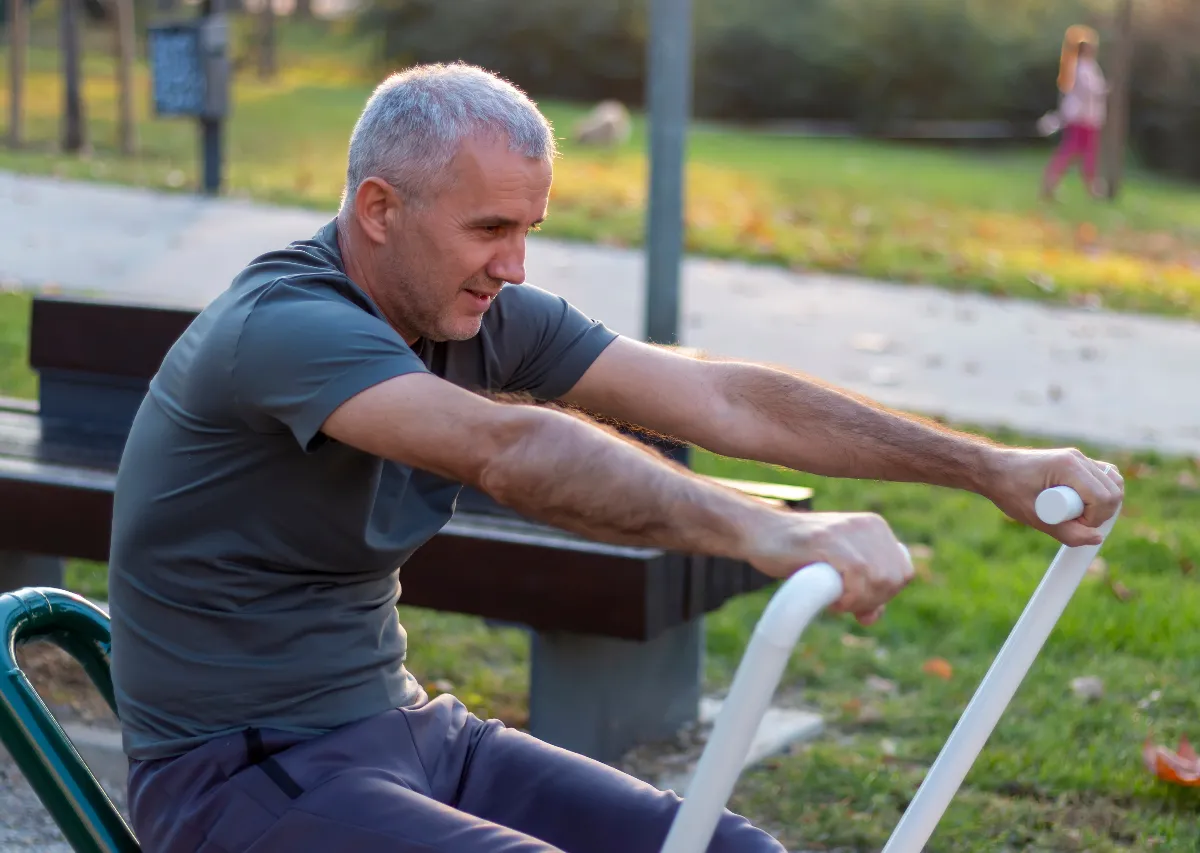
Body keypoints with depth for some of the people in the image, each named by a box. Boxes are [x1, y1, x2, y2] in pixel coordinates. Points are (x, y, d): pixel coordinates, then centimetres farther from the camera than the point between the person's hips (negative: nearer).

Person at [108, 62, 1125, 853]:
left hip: (400, 729, 8)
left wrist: (994, 469, -8)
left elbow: (727, 402, -3)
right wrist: (765, 532, -52)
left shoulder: (486, 319, 1)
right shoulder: (282, 326, -24)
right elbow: (511, 449, -41)